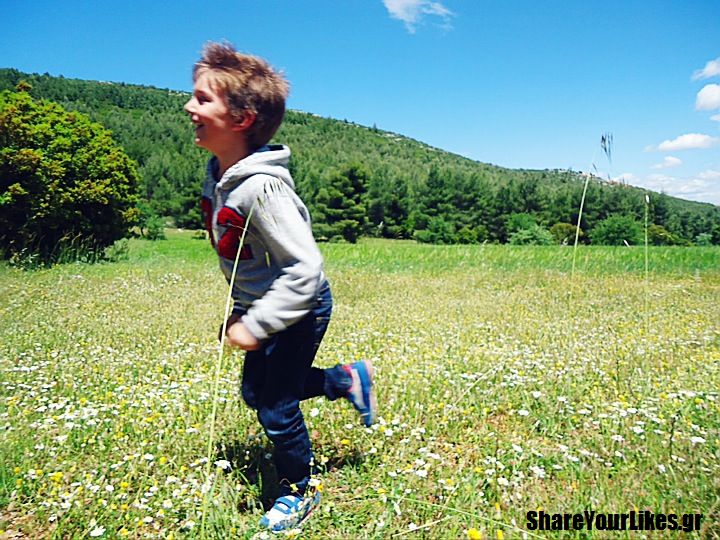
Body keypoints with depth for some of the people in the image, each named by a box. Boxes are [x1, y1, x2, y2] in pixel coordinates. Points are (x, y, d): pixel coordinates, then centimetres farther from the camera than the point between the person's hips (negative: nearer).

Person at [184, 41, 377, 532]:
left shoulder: (262, 186, -30)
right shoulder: (219, 172, -2)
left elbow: (304, 269, -31)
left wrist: (256, 326, -25)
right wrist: (243, 308, 15)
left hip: (300, 308, -9)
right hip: (260, 304, 9)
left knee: (277, 408, 5)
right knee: (256, 391, 22)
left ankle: (300, 492, 33)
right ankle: (347, 380, 36)